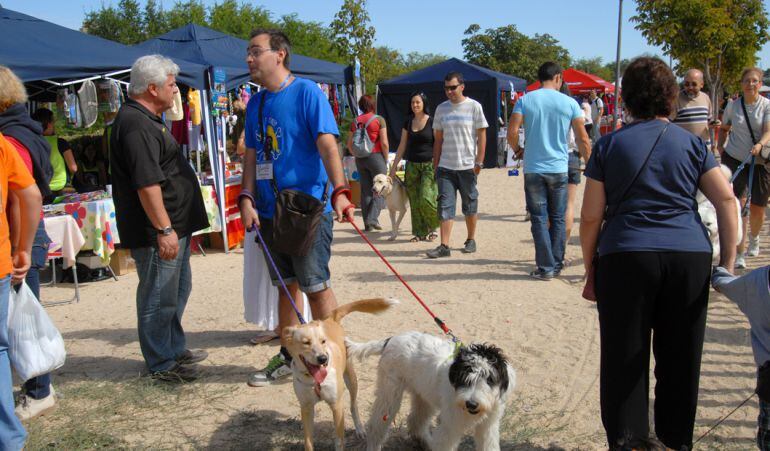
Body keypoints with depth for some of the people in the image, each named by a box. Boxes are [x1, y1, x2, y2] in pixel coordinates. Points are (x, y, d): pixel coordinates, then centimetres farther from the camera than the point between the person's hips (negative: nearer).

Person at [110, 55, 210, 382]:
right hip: (157, 231, -11)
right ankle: (161, 365, 12)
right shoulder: (136, 125, -18)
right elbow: (147, 183, -25)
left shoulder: (147, 120, 16)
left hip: (173, 225, 11)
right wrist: (164, 229, -24)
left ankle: (175, 348, 35)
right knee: (159, 297, 0)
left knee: (177, 291, 21)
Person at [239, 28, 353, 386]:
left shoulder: (307, 93, -7)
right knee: (285, 286, 15)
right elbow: (251, 155, 12)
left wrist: (339, 191, -29)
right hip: (270, 210, 7)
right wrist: (247, 198, -1)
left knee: (316, 286, -2)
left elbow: (328, 145, -17)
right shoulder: (255, 104, 12)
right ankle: (288, 357, 28)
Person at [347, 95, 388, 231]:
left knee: (365, 190, 10)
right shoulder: (379, 120, -7)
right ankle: (372, 218, -10)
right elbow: (384, 143, -11)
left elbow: (349, 144, 8)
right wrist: (386, 159, 0)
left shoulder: (355, 121, 6)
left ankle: (367, 223, 13)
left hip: (360, 159, 5)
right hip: (376, 156, -5)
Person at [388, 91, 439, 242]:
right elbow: (402, 146, 14)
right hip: (412, 166, 5)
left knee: (426, 198, -13)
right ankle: (420, 232, 12)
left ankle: (433, 226, 12)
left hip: (429, 165, -4)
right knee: (414, 201, 3)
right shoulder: (408, 123, 9)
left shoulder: (432, 122, -4)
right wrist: (394, 167, 12)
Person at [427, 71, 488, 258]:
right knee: (445, 205, -3)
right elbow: (438, 139, 12)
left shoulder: (474, 107, -2)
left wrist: (479, 162, -8)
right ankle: (444, 246, -3)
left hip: (467, 166, -3)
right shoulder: (441, 108, 9)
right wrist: (436, 164, 7)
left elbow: (481, 136, -2)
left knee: (470, 205, 9)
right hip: (445, 166, 3)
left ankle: (471, 240, 25)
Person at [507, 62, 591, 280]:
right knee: (558, 219, 13)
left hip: (533, 169, -1)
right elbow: (583, 139, 0)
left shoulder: (525, 100, -1)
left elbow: (512, 132, -10)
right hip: (559, 169, 1)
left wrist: (518, 150, 10)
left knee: (539, 219, 5)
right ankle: (556, 265, 19)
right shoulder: (569, 103, 0)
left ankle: (545, 268, 5)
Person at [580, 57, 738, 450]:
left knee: (624, 359, 9)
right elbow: (726, 200, 1)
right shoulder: (691, 143, 10)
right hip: (690, 256, 2)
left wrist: (590, 270, 9)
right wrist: (728, 262, 4)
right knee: (680, 358, 13)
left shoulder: (609, 145, 7)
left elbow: (590, 217, 2)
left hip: (625, 256, -1)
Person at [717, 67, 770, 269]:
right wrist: (720, 144, 1)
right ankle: (740, 254, -8)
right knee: (738, 204, -12)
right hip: (734, 159, 0)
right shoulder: (733, 105, 3)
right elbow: (724, 128, 18)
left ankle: (754, 238, 40)